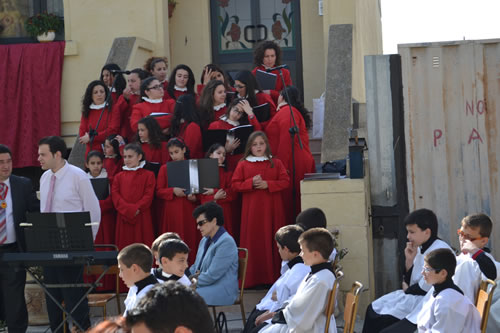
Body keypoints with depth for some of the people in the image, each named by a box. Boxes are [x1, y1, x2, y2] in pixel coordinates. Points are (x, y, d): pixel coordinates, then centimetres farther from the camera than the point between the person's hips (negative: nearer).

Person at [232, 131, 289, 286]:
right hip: (251, 208, -1)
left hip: (272, 209, 1)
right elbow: (235, 184, 2)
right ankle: (252, 278, 1)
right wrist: (251, 183, -13)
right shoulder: (243, 164, 6)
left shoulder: (276, 163, 7)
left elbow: (285, 181, 1)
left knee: (271, 240, 0)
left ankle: (273, 276, 6)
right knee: (253, 241, -3)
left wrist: (268, 184, -13)